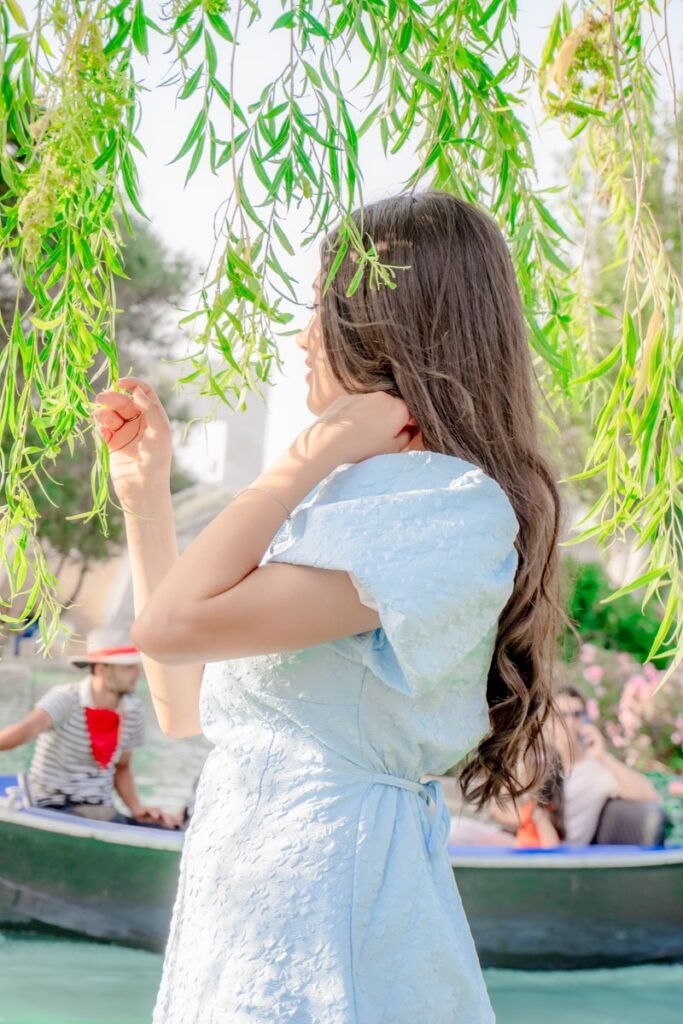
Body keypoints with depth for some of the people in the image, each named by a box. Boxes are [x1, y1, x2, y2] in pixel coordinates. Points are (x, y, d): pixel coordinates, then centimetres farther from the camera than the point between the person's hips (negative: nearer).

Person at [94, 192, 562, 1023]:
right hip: (238, 881, 8)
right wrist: (144, 491, 17)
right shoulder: (345, 499, 12)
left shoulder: (451, 505, -16)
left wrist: (311, 455, -15)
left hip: (324, 884, -8)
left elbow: (171, 626, -24)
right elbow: (186, 709, 14)